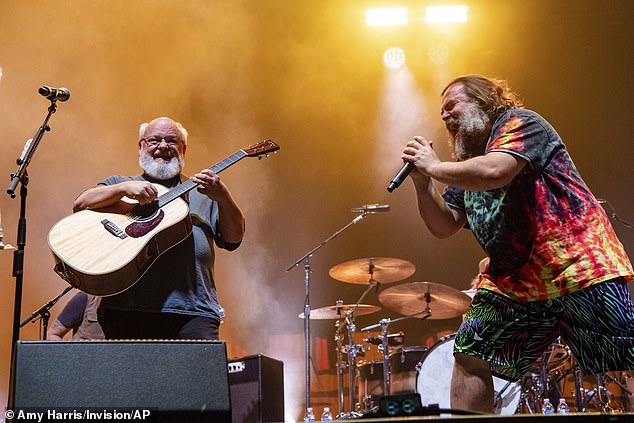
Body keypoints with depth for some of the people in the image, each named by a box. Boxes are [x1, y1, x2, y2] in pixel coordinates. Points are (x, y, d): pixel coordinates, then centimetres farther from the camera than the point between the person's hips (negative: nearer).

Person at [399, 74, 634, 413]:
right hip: (513, 281, 8)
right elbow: (444, 227, 17)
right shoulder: (465, 165, 20)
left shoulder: (519, 123, -2)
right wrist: (422, 182, 3)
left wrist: (433, 166, -9)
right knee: (470, 356, 0)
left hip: (578, 267, -8)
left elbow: (493, 171, -23)